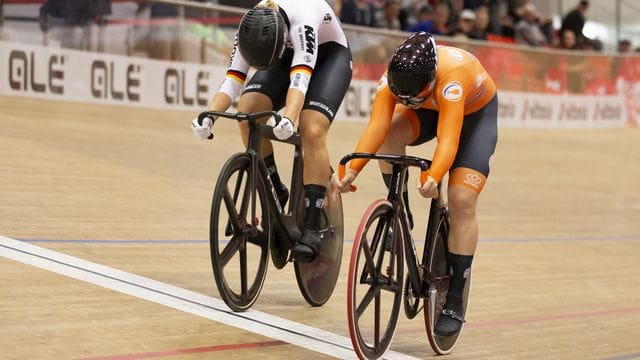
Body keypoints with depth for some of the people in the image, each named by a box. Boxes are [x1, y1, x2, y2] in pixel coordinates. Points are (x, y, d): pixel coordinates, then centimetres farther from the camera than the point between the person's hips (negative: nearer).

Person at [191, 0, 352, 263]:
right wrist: (208, 117, -45)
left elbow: (300, 77, -51)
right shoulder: (250, 29, -25)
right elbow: (232, 80, -28)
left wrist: (288, 119, -68)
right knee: (248, 110, -23)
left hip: (330, 56, -5)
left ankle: (311, 230, -24)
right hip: (288, 55, 5)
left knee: (312, 130, -28)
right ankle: (275, 193, -5)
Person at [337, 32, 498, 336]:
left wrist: (433, 178, -69)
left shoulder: (451, 76, -44)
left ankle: (454, 301, -7)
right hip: (431, 108, 4)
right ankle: (400, 216, -8)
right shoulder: (395, 75, -32)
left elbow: (449, 138, -52)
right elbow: (377, 125, -39)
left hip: (476, 112, -4)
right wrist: (353, 169, -53)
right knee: (391, 136, -30)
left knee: (462, 202, -16)